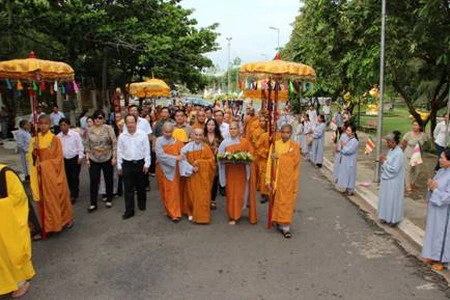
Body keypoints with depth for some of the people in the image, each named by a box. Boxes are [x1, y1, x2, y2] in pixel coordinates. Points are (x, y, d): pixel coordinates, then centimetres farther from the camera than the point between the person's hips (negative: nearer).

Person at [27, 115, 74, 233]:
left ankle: (66, 219, 21)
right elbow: (31, 158, 4)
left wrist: (43, 164, -17)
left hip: (54, 174, -3)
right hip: (42, 175, 3)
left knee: (59, 196, 5)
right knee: (46, 199, 8)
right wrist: (34, 153, -17)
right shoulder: (34, 140, 4)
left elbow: (59, 158, -9)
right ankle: (49, 223, 18)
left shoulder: (55, 140, -7)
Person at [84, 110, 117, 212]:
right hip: (94, 160, 2)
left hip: (107, 158, -1)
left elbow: (114, 143, -6)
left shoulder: (108, 128, -6)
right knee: (93, 181, 0)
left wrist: (114, 157, -10)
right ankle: (93, 203, 9)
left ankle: (109, 200, 26)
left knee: (109, 180, 10)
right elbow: (87, 145, 6)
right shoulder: (90, 130, 2)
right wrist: (87, 158, 1)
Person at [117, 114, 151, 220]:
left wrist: (147, 164, -6)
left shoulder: (143, 134, -6)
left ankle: (142, 203, 37)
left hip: (140, 163, -1)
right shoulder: (122, 136, 0)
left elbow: (147, 150, -4)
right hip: (127, 164, 1)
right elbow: (119, 151, 5)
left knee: (140, 186, 14)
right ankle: (129, 210, 10)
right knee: (128, 188, 3)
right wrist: (119, 166, 5)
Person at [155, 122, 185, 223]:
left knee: (174, 191, -2)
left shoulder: (177, 141, -1)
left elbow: (183, 153, -3)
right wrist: (175, 158, -24)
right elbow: (160, 155, -18)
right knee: (165, 191, 9)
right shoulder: (159, 141, -7)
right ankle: (169, 211, 24)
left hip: (174, 169, 0)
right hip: (163, 169, 0)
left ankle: (174, 213, 4)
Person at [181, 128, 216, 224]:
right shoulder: (188, 147, -4)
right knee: (192, 195, 7)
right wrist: (191, 167, -17)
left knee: (202, 196, 0)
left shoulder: (206, 147, -1)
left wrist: (199, 162, -14)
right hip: (192, 175, 0)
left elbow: (211, 161, -3)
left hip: (203, 175, 0)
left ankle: (202, 216, 10)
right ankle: (192, 213, 26)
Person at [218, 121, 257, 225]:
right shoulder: (224, 143, 0)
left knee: (240, 193, 3)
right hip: (229, 171, 0)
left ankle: (237, 214, 20)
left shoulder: (245, 142, 1)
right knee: (231, 193, 2)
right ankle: (232, 216, 13)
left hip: (241, 171, 0)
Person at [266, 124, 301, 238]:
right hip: (276, 179, 1)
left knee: (287, 202, 1)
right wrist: (269, 180, -8)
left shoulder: (295, 146, -1)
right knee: (277, 201, 7)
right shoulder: (275, 144, 0)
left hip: (289, 180, -1)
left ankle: (285, 226, 5)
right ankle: (278, 222, 23)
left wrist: (279, 157, -18)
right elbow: (270, 163, -4)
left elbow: (294, 161, -14)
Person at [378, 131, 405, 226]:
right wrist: (383, 161, -5)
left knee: (392, 199, 3)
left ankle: (394, 219, 17)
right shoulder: (391, 150, 5)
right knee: (386, 198, 16)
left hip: (393, 182, -9)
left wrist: (384, 162, -17)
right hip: (387, 179, 9)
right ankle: (386, 216, 29)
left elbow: (394, 169, -25)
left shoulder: (398, 154, -22)